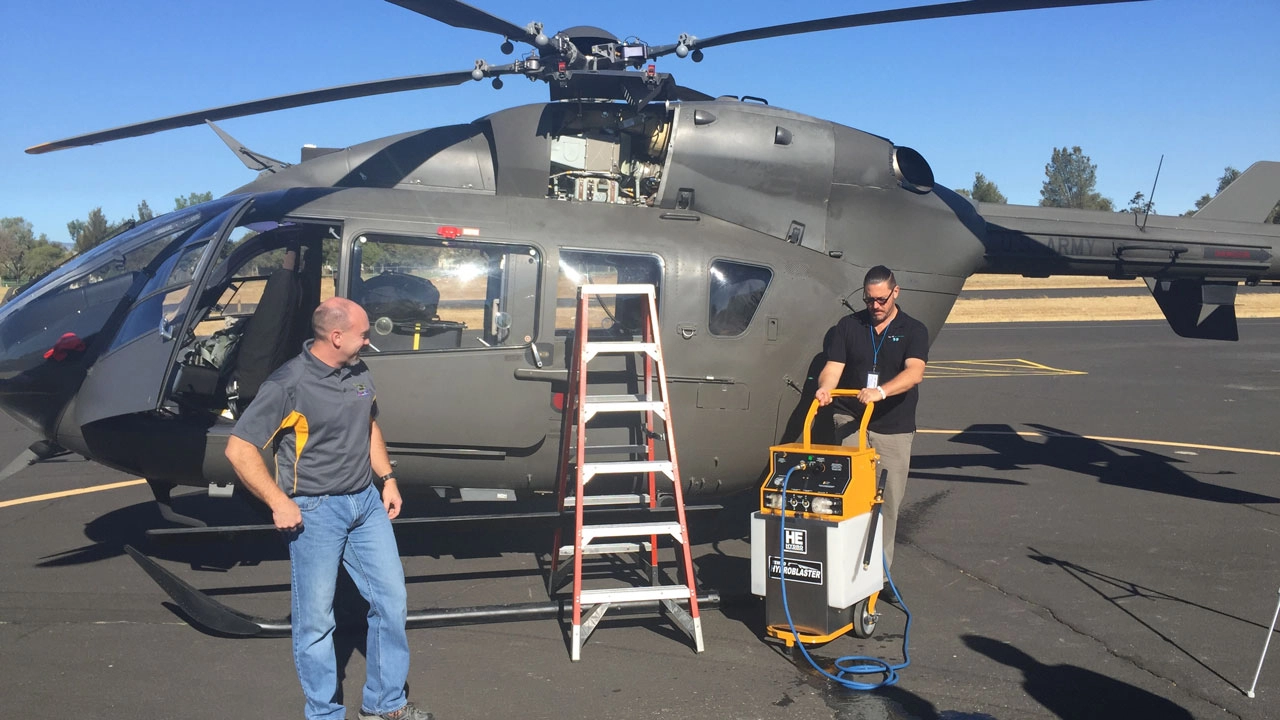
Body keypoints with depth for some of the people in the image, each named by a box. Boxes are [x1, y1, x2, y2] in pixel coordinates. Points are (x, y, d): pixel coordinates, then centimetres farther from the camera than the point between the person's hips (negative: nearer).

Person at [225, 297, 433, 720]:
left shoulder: (358, 372, 4)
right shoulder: (289, 385, -17)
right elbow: (238, 449, -16)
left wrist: (388, 479, 12)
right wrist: (280, 504, -18)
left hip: (366, 502, 7)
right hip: (315, 511, -7)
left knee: (392, 600, 11)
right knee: (315, 620, 3)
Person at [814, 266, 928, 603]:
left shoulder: (913, 330, 1)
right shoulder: (848, 326, 8)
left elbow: (914, 372, -16)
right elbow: (833, 366, 0)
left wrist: (881, 391, -34)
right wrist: (825, 387, -24)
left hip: (894, 428, 0)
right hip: (851, 420, 0)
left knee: (888, 503, 5)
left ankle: (880, 573, 17)